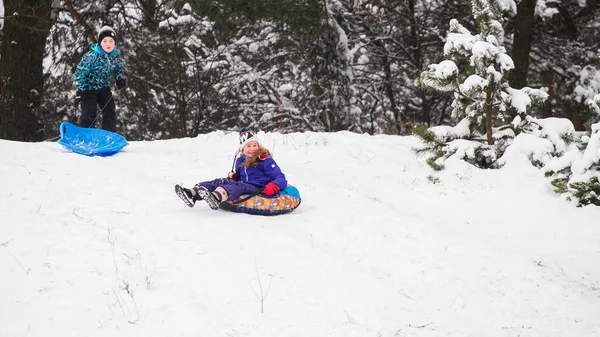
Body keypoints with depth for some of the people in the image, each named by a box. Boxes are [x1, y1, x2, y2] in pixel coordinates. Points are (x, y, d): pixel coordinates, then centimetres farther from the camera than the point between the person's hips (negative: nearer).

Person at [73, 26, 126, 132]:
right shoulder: (92, 56, -25)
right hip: (88, 87, -5)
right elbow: (80, 73, -20)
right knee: (89, 115, -11)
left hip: (104, 87, 6)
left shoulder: (116, 55, -8)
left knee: (110, 112, 4)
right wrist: (79, 92, -22)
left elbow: (119, 69, 11)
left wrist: (120, 80, -10)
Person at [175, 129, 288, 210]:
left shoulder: (265, 160, -1)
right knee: (220, 182, -11)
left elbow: (280, 177, -7)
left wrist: (273, 187, -29)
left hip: (257, 189, -7)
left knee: (237, 186, -35)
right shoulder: (240, 161, 19)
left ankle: (215, 197, -70)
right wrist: (233, 176, 12)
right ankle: (192, 193, -34)